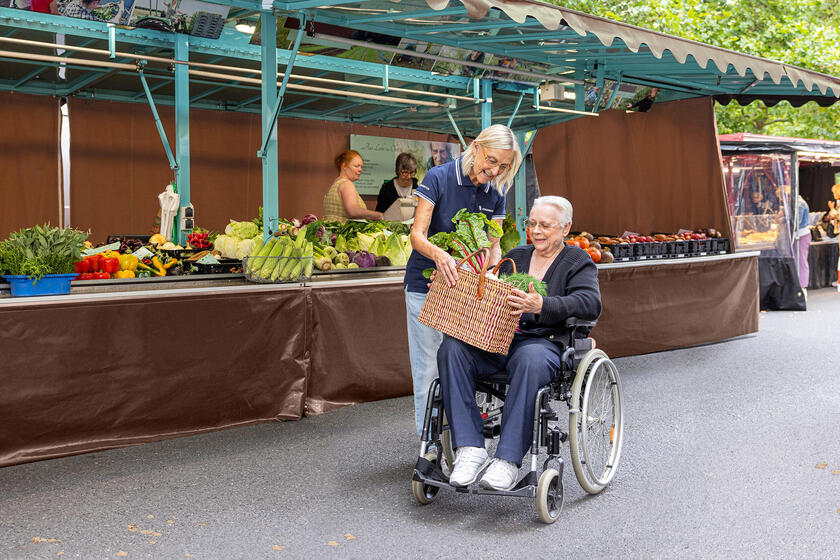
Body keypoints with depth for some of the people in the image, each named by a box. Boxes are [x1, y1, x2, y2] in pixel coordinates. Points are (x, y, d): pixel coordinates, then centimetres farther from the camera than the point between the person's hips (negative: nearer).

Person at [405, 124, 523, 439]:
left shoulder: (495, 193, 3)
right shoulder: (438, 178, -12)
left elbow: (493, 246, 5)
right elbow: (417, 234, -16)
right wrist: (438, 254, -38)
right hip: (426, 284, -4)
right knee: (429, 368, -1)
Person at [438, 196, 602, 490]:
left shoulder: (578, 262, 10)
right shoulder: (515, 256, 26)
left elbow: (590, 303, -9)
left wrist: (542, 306, -25)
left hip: (543, 342, -4)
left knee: (530, 359, -41)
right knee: (451, 348, -26)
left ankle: (508, 460, -36)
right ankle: (470, 448, -28)